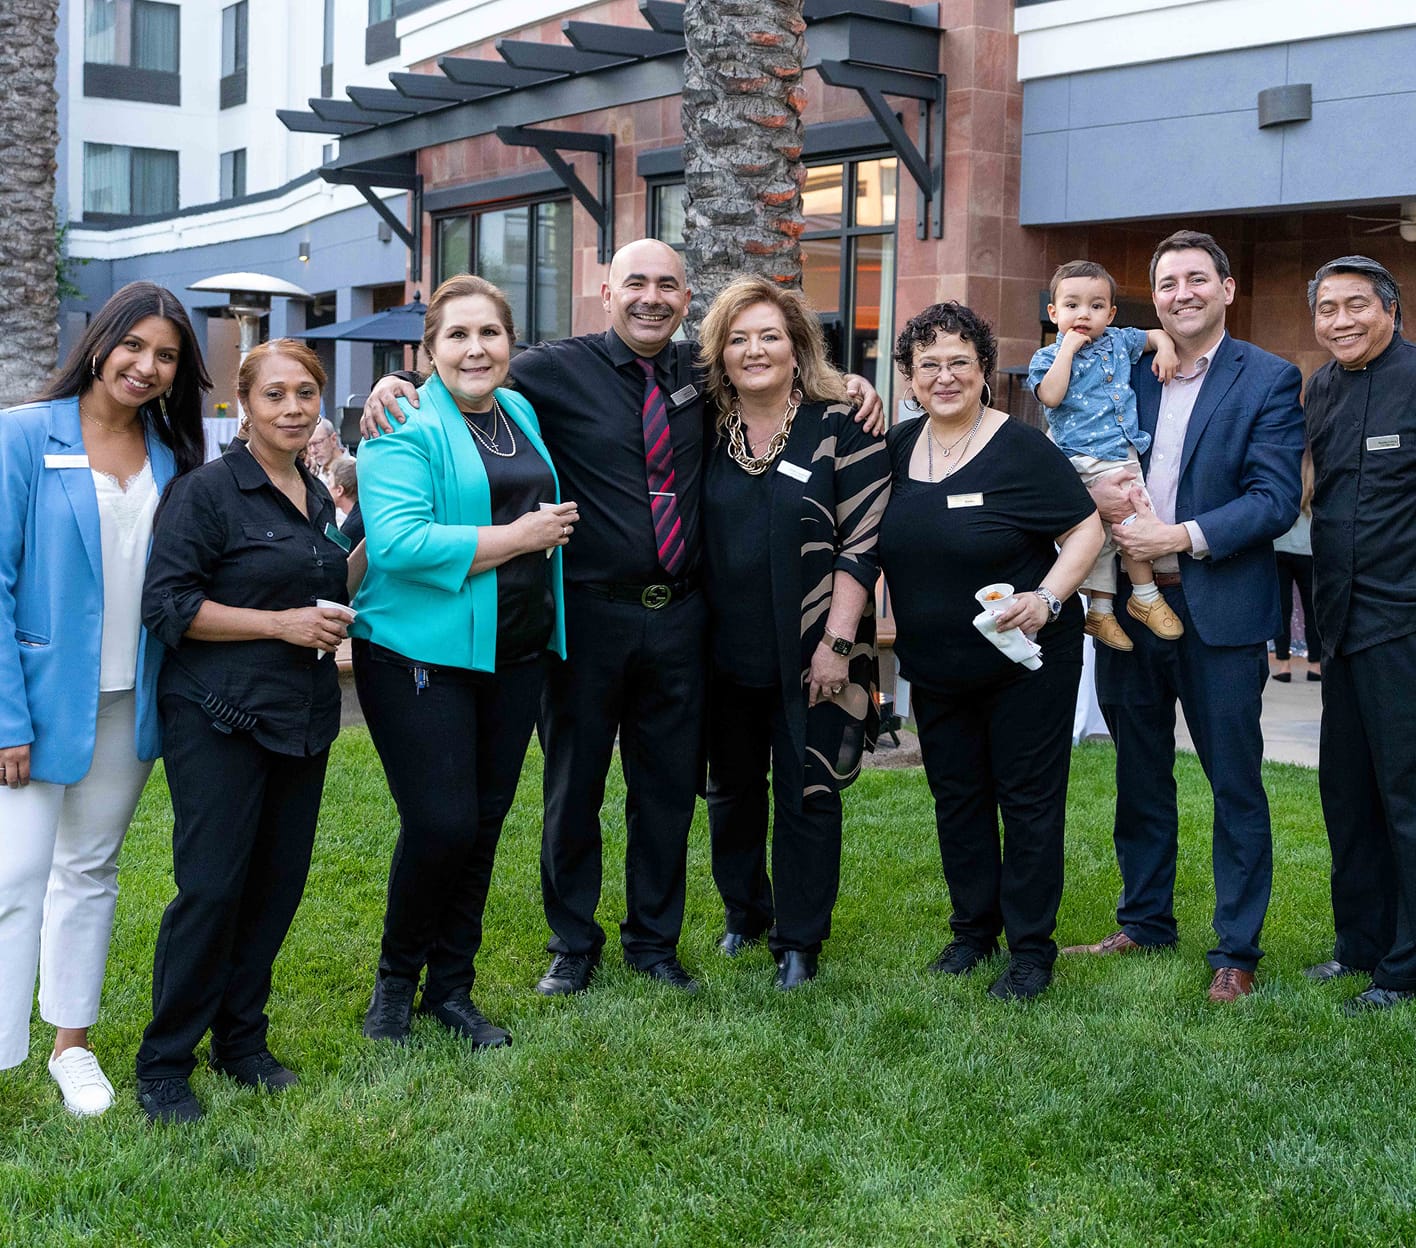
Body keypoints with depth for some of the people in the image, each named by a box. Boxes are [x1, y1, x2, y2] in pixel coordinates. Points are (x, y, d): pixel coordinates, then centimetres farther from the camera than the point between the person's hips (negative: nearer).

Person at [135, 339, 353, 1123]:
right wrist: (280, 624, -17)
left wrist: (331, 620, 9)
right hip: (219, 720, -7)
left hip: (301, 720, 7)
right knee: (211, 888, -7)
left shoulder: (319, 498, 14)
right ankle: (163, 1065, 6)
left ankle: (241, 1042, 22)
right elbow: (167, 604, -14)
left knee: (279, 882, 8)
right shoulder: (206, 491, -8)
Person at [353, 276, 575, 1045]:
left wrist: (549, 529, 11)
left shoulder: (522, 413, 13)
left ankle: (450, 989, 24)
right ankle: (396, 979, 15)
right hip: (422, 655, -7)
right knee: (441, 824, -9)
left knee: (484, 824, 10)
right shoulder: (409, 429, -10)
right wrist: (518, 537, -18)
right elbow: (398, 542, -23)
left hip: (513, 653, 7)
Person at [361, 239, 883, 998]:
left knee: (668, 786, 13)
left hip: (677, 618, 4)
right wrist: (397, 385, -30)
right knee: (573, 785, 10)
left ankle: (654, 941, 31)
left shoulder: (697, 372, 7)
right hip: (589, 613, -3)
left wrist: (845, 384, 9)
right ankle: (572, 944, 28)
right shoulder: (560, 368, -6)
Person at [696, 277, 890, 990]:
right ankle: (744, 913, 35)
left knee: (806, 795, 4)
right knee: (732, 789, 15)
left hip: (810, 657, -4)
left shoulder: (839, 425, -7)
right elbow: (690, 535, 13)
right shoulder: (708, 430, 5)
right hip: (726, 653, 4)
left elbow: (864, 539, -10)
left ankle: (798, 942, 16)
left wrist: (837, 641, -15)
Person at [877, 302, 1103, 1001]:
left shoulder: (1021, 449, -13)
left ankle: (1031, 949, 12)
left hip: (1027, 662, -5)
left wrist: (1048, 599, -24)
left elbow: (1086, 531, -11)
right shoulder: (897, 448, 3)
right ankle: (973, 930, 30)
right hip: (934, 668, 6)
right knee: (955, 797, 15)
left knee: (1029, 801, 3)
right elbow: (873, 545, 16)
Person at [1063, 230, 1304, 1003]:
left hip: (1220, 611, -4)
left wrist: (1180, 537, -19)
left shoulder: (1269, 381, -4)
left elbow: (1276, 498, -12)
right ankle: (1145, 922, 30)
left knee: (1235, 785, 3)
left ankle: (1237, 952, 13)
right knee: (1140, 776, 15)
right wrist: (1092, 489, -11)